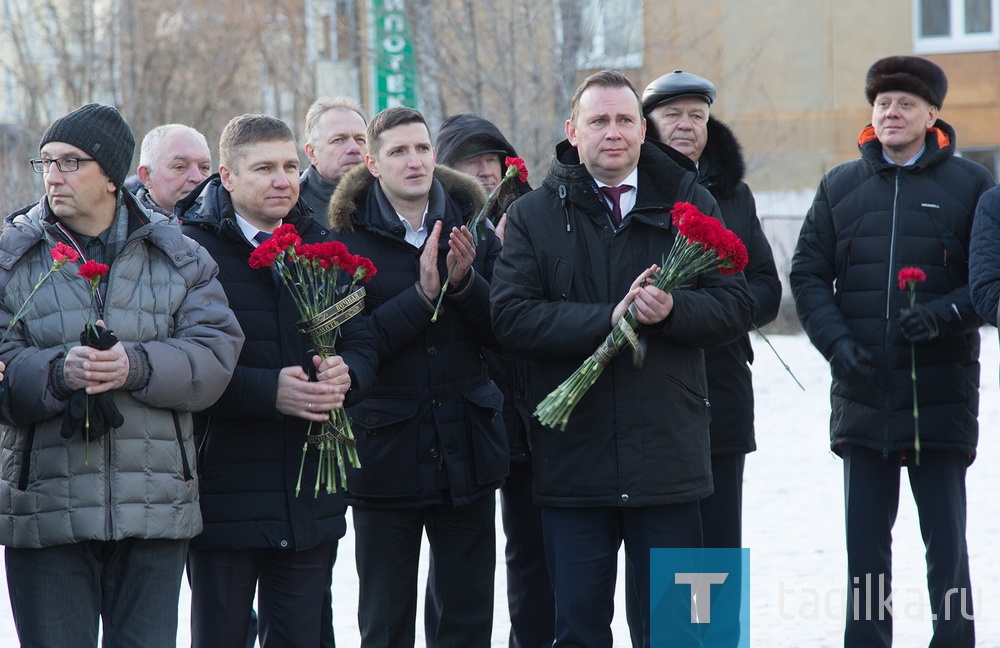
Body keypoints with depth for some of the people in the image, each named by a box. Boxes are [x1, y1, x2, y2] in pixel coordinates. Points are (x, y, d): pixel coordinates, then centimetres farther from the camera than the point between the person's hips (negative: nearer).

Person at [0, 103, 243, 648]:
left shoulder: (178, 256, 7)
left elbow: (216, 353, -4)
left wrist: (135, 366, -20)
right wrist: (59, 373, -24)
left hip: (156, 513, 1)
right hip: (45, 516, -1)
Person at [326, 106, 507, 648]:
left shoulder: (471, 228, 6)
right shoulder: (349, 238, -3)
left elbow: (501, 333, 1)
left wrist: (464, 281, -15)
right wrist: (422, 294, -19)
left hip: (466, 444, 3)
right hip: (385, 448, -3)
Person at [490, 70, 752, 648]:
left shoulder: (690, 203, 7)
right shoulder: (535, 216, 4)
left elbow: (735, 306, 2)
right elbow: (512, 317, -8)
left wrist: (672, 310, -18)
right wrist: (607, 319, -19)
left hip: (668, 459, 0)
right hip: (573, 463, 0)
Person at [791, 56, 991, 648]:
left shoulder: (969, 184, 3)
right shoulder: (841, 187, 11)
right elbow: (809, 274, 10)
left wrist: (944, 315, -17)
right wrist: (837, 342, -6)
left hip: (941, 393, -3)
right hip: (861, 394, 3)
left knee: (946, 543, 1)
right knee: (866, 544, 7)